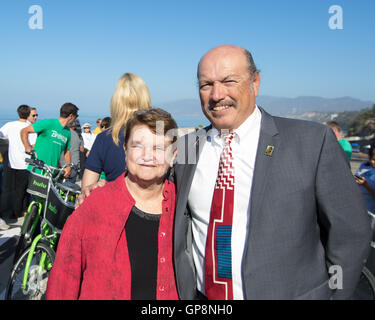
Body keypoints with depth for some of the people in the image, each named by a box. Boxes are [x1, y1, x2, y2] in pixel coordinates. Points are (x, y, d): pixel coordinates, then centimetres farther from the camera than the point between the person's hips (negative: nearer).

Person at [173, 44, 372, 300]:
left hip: (287, 293, -2)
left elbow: (350, 234, -7)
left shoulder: (314, 141, -14)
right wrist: (184, 293, 1)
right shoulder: (185, 147, -3)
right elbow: (179, 234, 7)